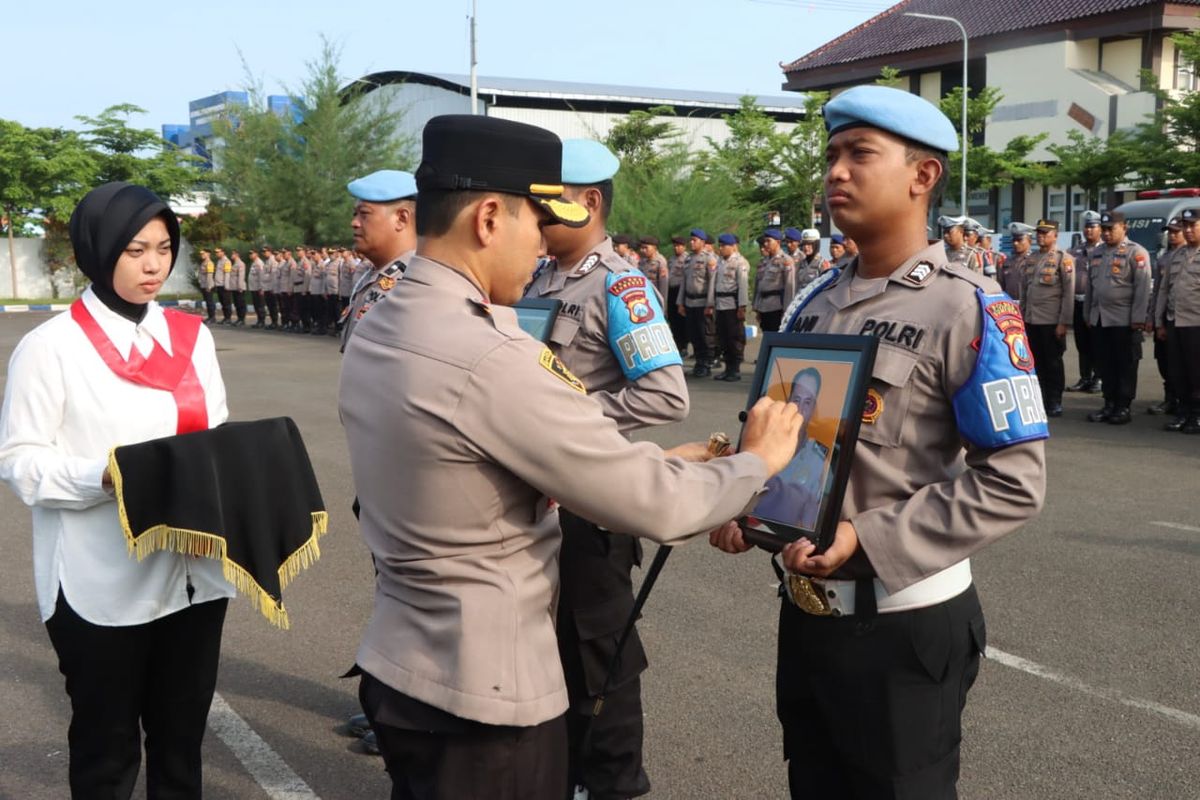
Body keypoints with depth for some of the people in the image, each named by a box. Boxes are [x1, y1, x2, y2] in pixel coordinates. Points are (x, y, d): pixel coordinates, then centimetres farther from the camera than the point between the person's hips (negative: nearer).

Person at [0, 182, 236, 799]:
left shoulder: (190, 336, 8)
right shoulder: (52, 345, -8)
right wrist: (105, 477, -24)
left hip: (193, 573, 5)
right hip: (102, 587, -5)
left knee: (182, 734, 16)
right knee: (106, 745, 10)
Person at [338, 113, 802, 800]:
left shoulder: (374, 334, 2)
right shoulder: (487, 357, -26)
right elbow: (653, 507, -21)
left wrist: (652, 462, 7)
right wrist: (757, 461, -4)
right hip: (484, 691, -8)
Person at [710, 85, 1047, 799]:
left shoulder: (969, 309, -13)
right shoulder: (814, 303, 8)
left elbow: (1014, 480, -18)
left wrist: (867, 539, -23)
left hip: (904, 624, -6)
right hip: (804, 611, 7)